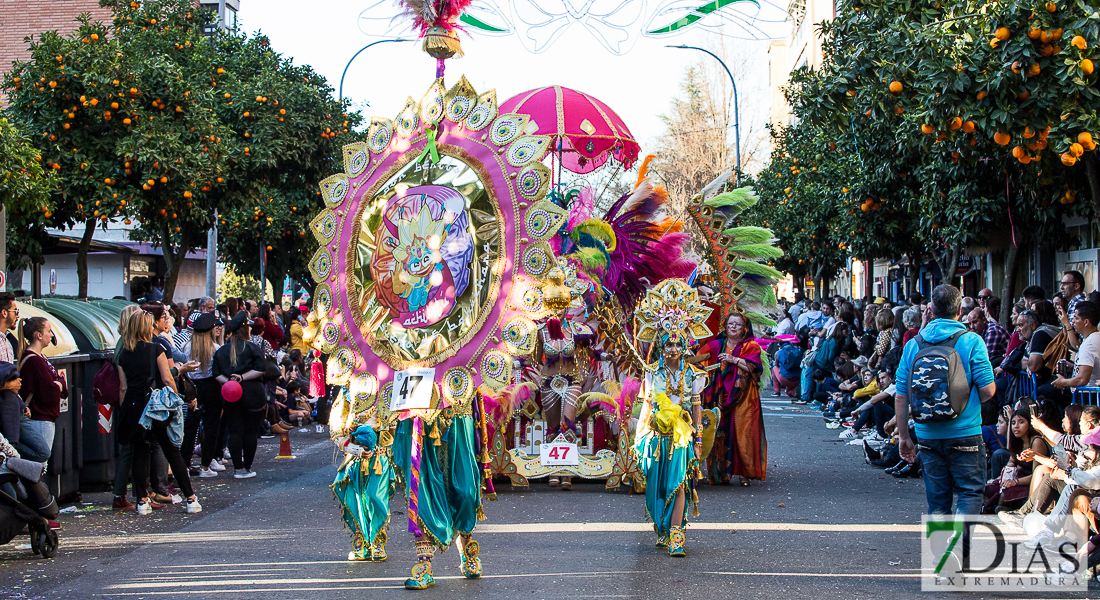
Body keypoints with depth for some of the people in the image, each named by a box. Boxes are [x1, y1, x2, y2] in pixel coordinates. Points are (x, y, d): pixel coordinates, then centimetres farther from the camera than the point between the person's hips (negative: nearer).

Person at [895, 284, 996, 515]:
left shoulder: (913, 344, 3)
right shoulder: (971, 341, -8)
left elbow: (901, 396, 5)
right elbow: (988, 390, -10)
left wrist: (904, 437, 13)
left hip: (927, 434, 4)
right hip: (965, 434, -4)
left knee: (937, 498, 13)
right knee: (970, 492, 5)